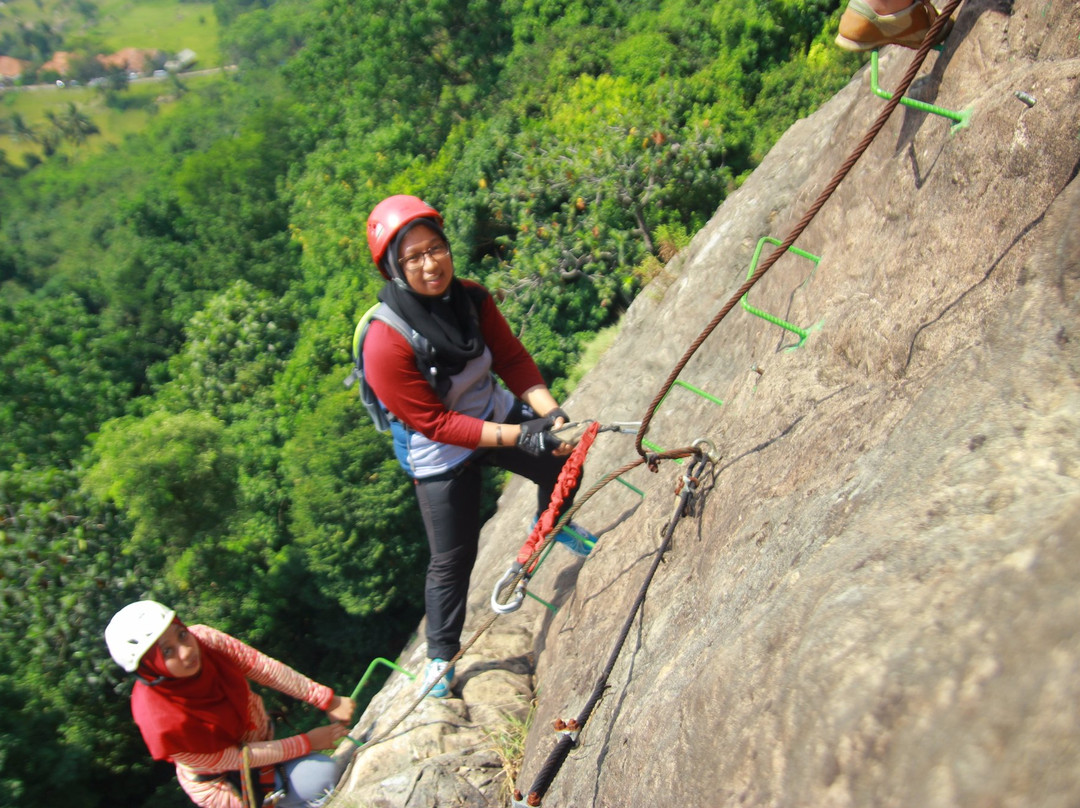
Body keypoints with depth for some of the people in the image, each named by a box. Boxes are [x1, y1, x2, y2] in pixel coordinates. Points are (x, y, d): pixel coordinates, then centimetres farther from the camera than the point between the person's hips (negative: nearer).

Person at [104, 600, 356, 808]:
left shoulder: (203, 638, -25)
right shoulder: (162, 725, -35)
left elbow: (265, 668, -15)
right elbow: (233, 759, -23)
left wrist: (328, 700, -16)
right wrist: (307, 742, -17)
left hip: (261, 738, 6)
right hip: (225, 783, -5)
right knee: (323, 774, -17)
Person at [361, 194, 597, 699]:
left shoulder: (471, 298, -14)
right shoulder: (386, 344, -32)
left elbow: (513, 360, -9)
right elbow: (434, 423, -29)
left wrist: (549, 412, -26)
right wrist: (518, 436, -34)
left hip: (496, 411, 6)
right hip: (440, 454, -5)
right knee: (453, 559, 4)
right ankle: (440, 657, 28)